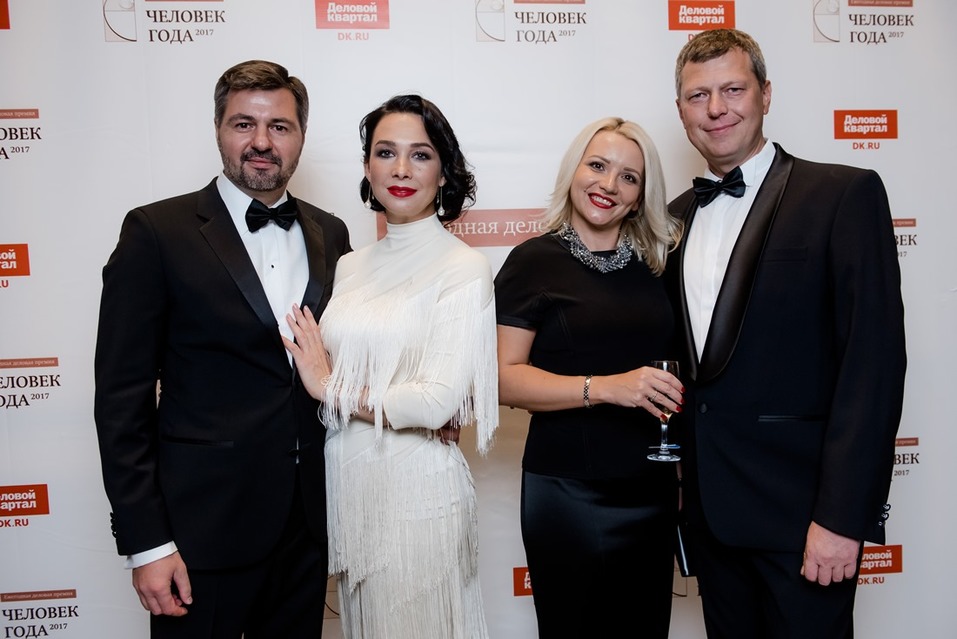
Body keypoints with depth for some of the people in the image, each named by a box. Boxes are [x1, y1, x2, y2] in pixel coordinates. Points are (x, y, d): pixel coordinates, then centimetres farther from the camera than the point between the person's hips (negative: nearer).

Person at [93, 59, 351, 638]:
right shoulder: (156, 232, -8)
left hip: (310, 521, 4)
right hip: (205, 525, -4)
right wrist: (145, 542, -11)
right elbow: (122, 398, -9)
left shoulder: (330, 235, 6)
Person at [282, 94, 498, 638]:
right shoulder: (350, 267, 7)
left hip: (418, 491, -5)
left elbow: (439, 403, -19)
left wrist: (331, 387, -10)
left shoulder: (464, 267, -11)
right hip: (347, 487, 6)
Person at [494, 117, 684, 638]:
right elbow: (505, 378, -14)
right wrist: (603, 387, -24)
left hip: (653, 490, 5)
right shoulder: (534, 261, -6)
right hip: (568, 492, -5)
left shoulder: (654, 263, 8)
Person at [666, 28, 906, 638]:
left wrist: (843, 516, -18)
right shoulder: (679, 215, 10)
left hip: (801, 507, -5)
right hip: (709, 504, 5)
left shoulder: (846, 194, -7)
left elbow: (874, 360, -14)